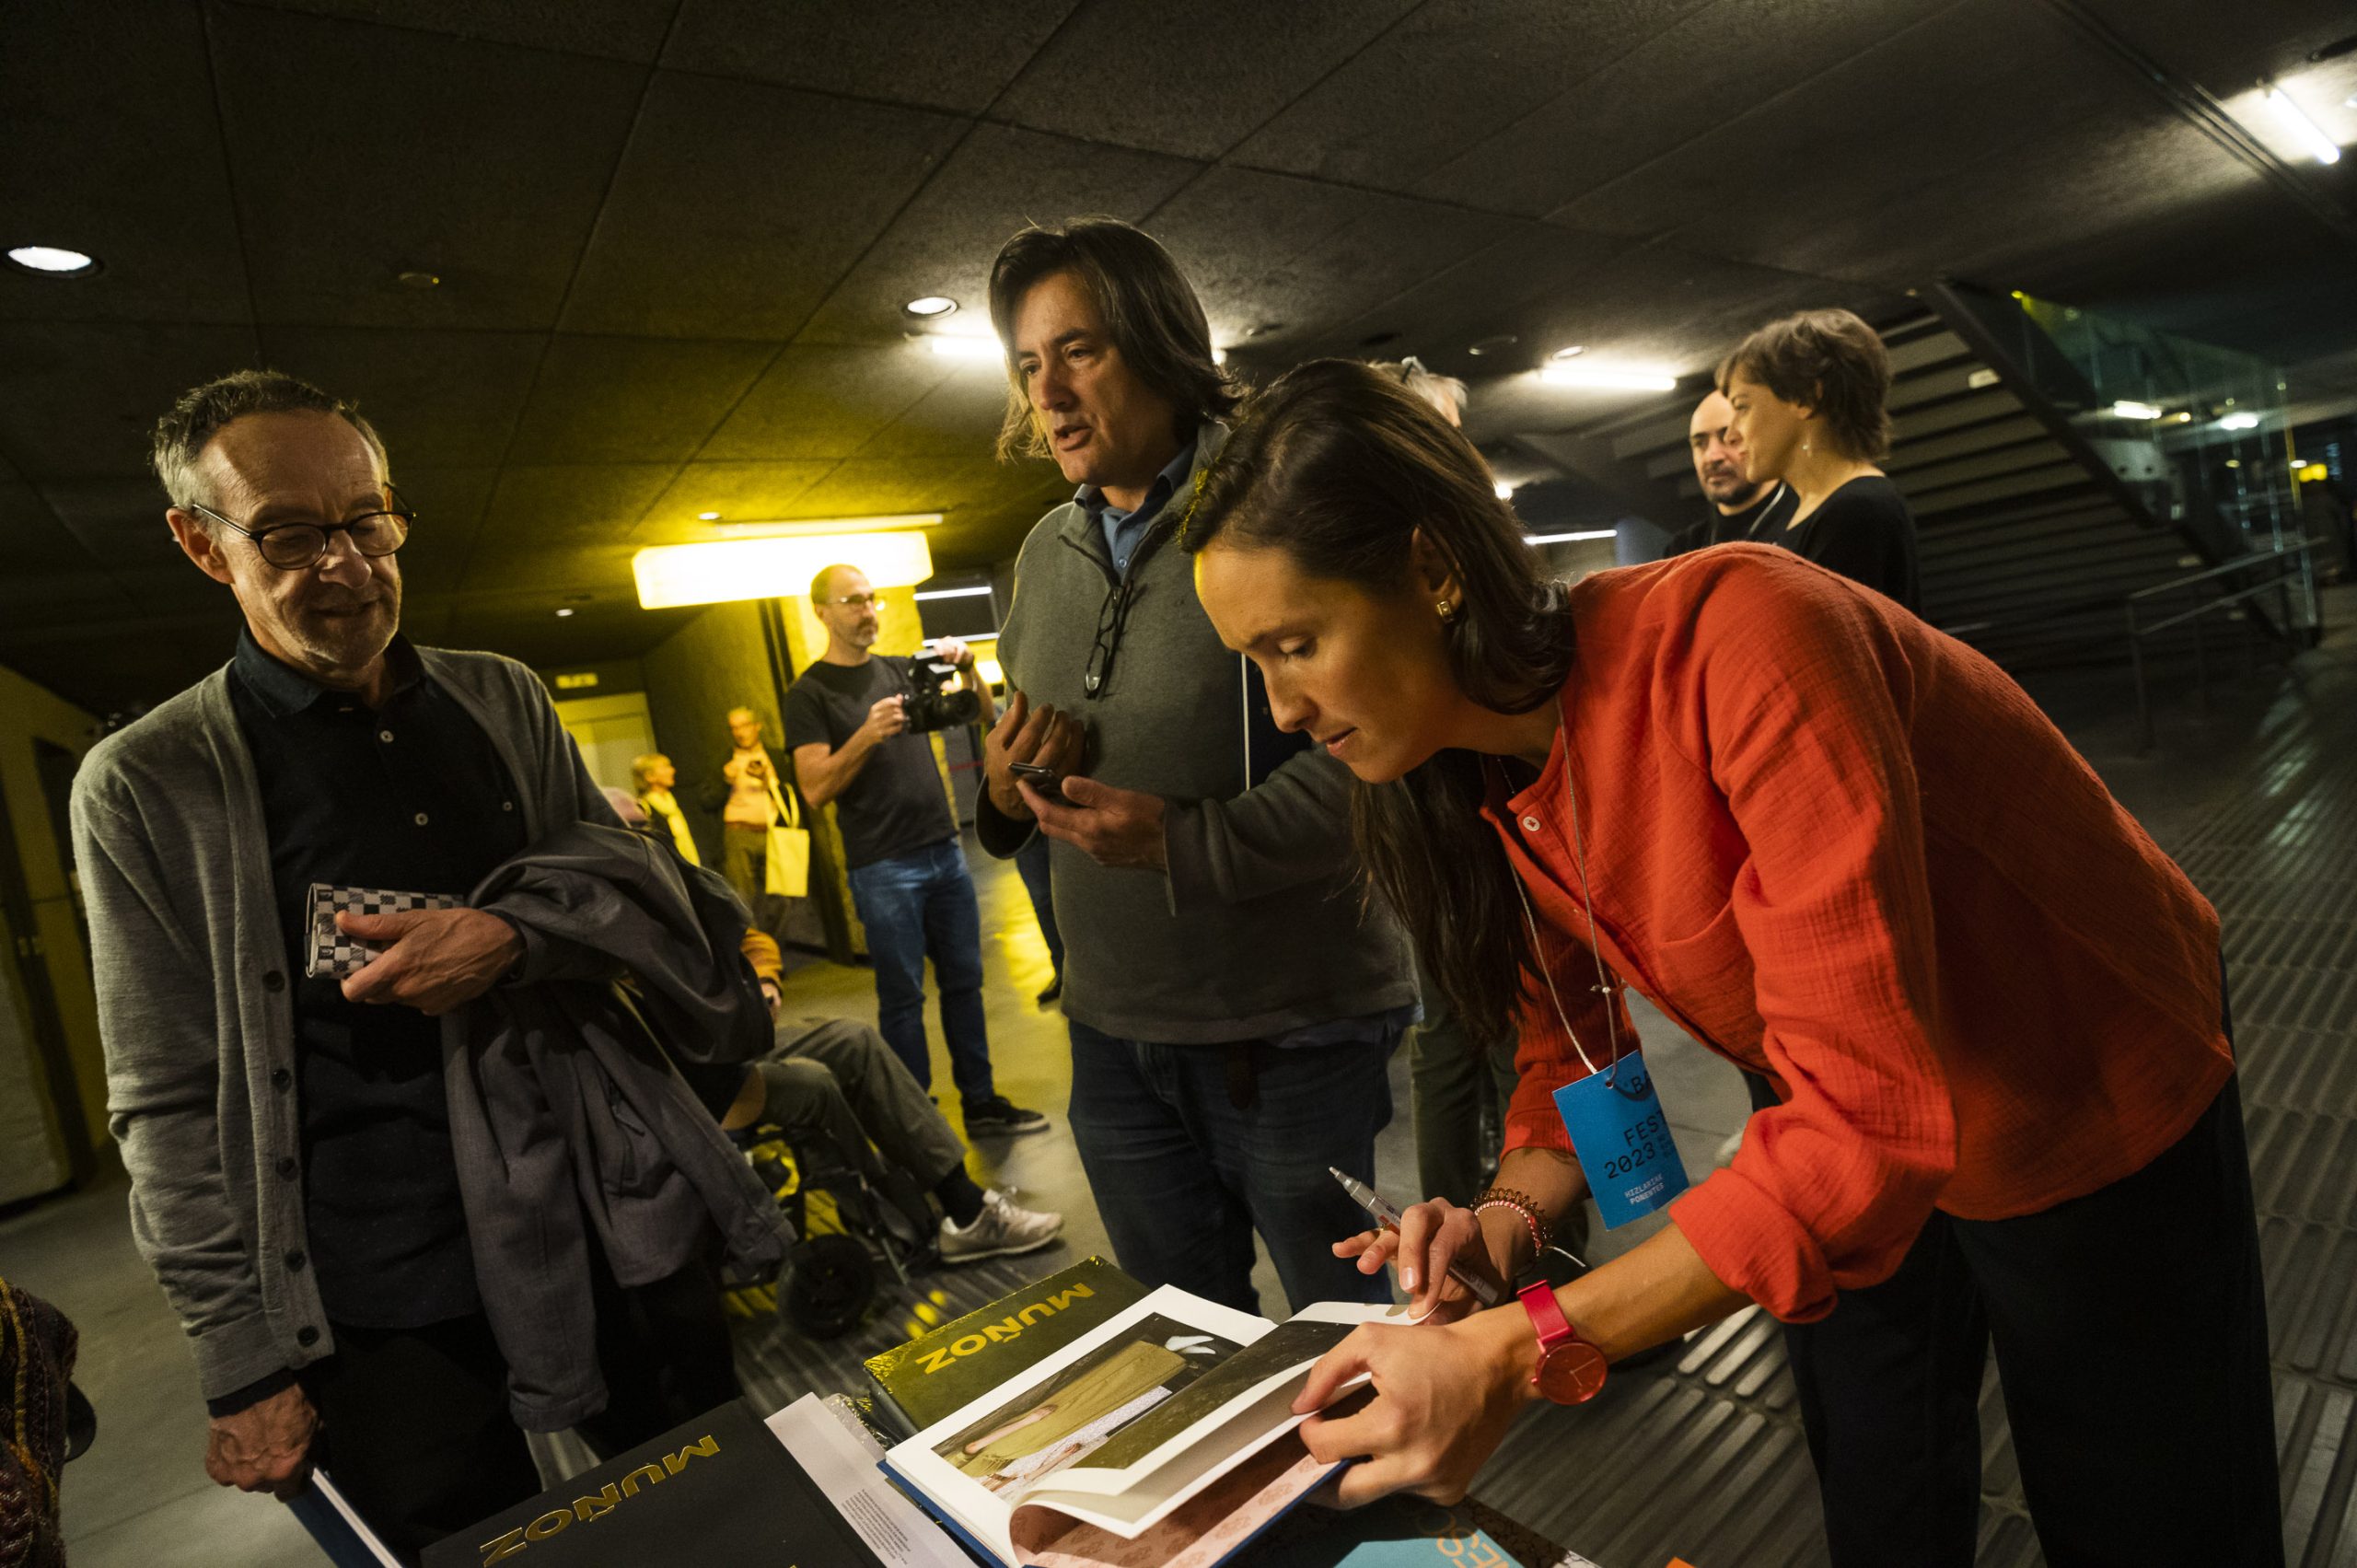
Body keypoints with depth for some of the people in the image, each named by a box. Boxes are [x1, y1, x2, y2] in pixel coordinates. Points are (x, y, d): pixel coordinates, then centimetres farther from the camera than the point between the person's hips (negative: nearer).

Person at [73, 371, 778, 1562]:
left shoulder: (504, 700, 6)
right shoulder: (143, 787, -3)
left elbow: (637, 877, 7)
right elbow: (172, 1108, -4)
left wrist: (511, 937, -14)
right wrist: (248, 1366, -4)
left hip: (619, 1236, 3)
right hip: (391, 1315, -2)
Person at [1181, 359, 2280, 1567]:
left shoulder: (1731, 636, -37)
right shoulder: (1481, 774, -13)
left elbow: (1870, 1111, -40)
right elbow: (1572, 1041, -2)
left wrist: (1514, 1354, -40)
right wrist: (1514, 1217, -21)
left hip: (2098, 1121, -5)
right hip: (1855, 1148, 6)